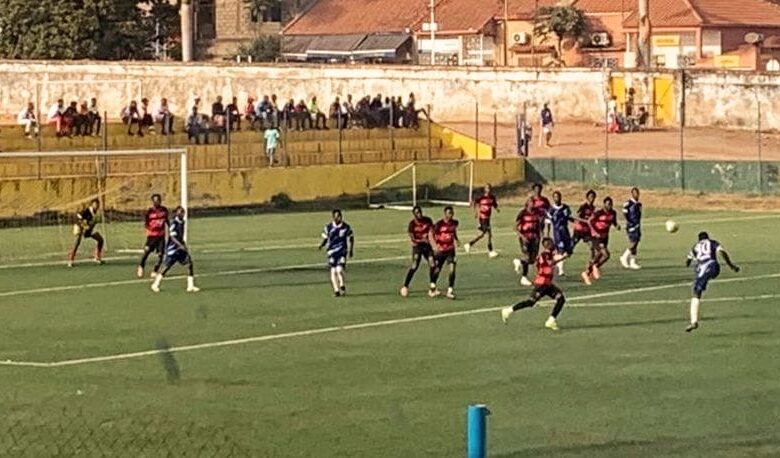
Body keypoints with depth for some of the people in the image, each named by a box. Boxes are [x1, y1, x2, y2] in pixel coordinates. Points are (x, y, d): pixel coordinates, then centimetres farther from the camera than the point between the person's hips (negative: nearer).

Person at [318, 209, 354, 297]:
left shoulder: (346, 227, 1)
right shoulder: (328, 227, 1)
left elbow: (351, 238, 13)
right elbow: (325, 239, 10)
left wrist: (351, 250, 9)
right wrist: (322, 245, -10)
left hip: (342, 252, -1)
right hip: (332, 252, 1)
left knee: (339, 270, -15)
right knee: (333, 271, -3)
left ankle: (342, 286, 8)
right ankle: (336, 290, 6)